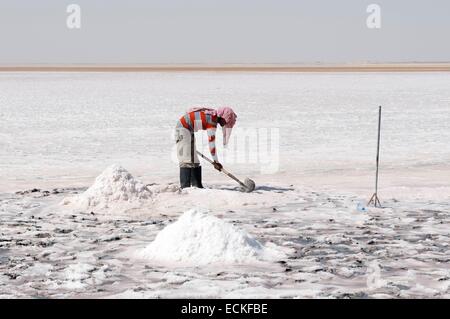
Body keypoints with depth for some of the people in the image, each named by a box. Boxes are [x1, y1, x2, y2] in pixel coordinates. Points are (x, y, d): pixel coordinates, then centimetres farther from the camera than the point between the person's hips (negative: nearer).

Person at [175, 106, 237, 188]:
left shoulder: (212, 115, 7)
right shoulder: (212, 120, -21)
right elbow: (211, 142, -22)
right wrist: (216, 161, -17)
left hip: (188, 130, 10)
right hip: (183, 128, -10)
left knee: (194, 159, 10)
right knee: (186, 160, -15)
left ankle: (197, 185, 12)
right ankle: (185, 187, -19)